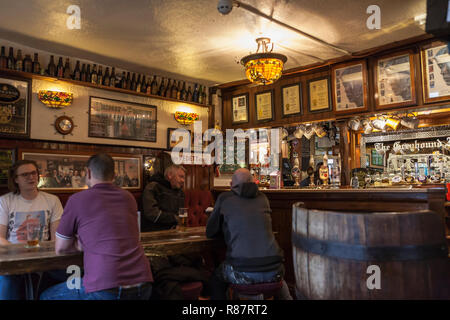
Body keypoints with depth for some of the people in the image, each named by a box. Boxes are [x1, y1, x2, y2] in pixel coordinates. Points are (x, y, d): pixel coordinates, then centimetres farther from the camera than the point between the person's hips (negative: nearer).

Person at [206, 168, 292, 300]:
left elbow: (210, 232, 11)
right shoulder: (262, 198, 10)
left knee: (216, 278, 28)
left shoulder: (224, 198, 3)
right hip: (273, 272, 3)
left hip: (242, 274, -3)